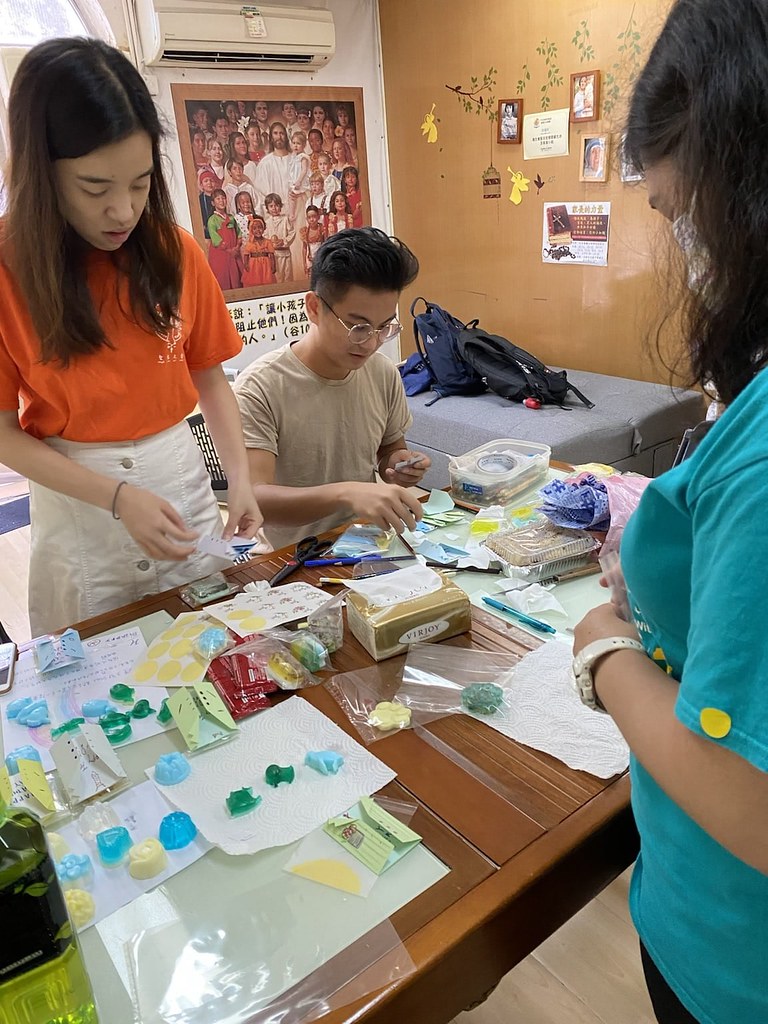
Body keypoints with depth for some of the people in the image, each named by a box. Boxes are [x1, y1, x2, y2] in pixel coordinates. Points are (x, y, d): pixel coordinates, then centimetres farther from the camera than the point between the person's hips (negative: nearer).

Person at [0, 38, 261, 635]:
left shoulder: (176, 252, -3)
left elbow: (210, 377, 5)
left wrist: (241, 480, -8)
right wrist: (119, 497, -18)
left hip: (182, 474, 3)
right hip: (75, 500, -2)